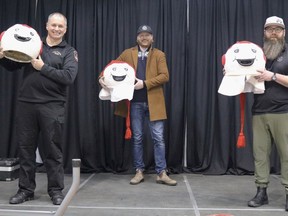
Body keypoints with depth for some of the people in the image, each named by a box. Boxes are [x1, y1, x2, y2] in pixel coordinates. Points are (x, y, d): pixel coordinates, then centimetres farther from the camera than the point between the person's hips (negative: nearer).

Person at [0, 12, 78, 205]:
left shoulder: (69, 52, 6)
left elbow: (69, 77, -10)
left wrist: (43, 68, -12)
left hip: (52, 107, -3)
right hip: (26, 104, 3)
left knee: (53, 150, 3)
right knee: (25, 148, 8)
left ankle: (56, 190, 16)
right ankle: (26, 189, 22)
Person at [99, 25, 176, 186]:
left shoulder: (159, 55, 5)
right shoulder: (127, 54, 11)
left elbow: (165, 76, -5)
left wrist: (145, 83, -15)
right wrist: (102, 77, -9)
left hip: (154, 102, -1)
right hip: (135, 102, 1)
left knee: (159, 138, -1)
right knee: (137, 138, 7)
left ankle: (162, 173, 6)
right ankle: (139, 172, 17)